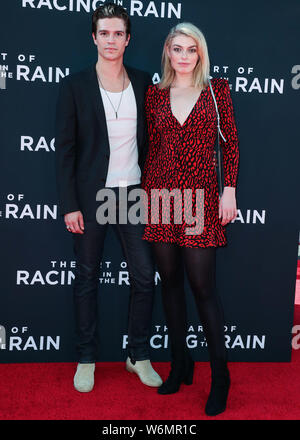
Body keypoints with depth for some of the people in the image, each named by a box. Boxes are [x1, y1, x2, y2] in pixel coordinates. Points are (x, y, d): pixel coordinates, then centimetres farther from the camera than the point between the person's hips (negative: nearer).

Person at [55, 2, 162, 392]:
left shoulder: (143, 82, 6)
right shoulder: (75, 85, -2)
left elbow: (148, 140, 11)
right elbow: (65, 148, -4)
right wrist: (69, 205, -9)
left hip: (133, 192, 3)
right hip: (91, 194, -2)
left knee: (144, 275, 4)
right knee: (87, 277, 8)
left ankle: (139, 356, 24)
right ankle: (86, 359, 26)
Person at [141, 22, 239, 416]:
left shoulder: (217, 89, 6)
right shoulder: (155, 94, 11)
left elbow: (230, 143, 4)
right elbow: (152, 147, 12)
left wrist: (230, 190, -4)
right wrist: (145, 191, 8)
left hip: (201, 195, -3)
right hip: (161, 194, 3)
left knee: (202, 284, -4)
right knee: (170, 280, 8)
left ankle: (220, 375, 13)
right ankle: (181, 364, 25)